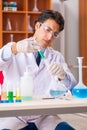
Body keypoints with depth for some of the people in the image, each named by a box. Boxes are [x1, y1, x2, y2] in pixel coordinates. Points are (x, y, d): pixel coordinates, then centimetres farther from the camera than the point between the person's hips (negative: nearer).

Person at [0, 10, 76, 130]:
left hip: (44, 117, 3)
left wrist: (62, 75, -22)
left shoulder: (57, 57, 14)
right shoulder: (13, 50, 7)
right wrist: (14, 48, -30)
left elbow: (72, 87, 1)